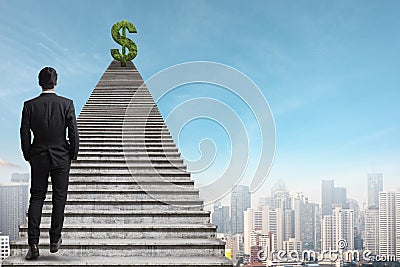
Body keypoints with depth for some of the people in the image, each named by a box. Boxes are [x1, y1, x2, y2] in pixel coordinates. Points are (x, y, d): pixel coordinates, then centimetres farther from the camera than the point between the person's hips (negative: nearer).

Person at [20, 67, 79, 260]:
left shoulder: (29, 105, -6)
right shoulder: (66, 104, -9)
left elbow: (24, 134, -2)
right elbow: (73, 133, -8)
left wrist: (28, 156, 10)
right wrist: (73, 155, 6)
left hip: (38, 158, 1)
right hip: (61, 157, -1)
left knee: (36, 199, 8)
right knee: (59, 198, 10)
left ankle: (33, 244, 0)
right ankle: (55, 240, 17)